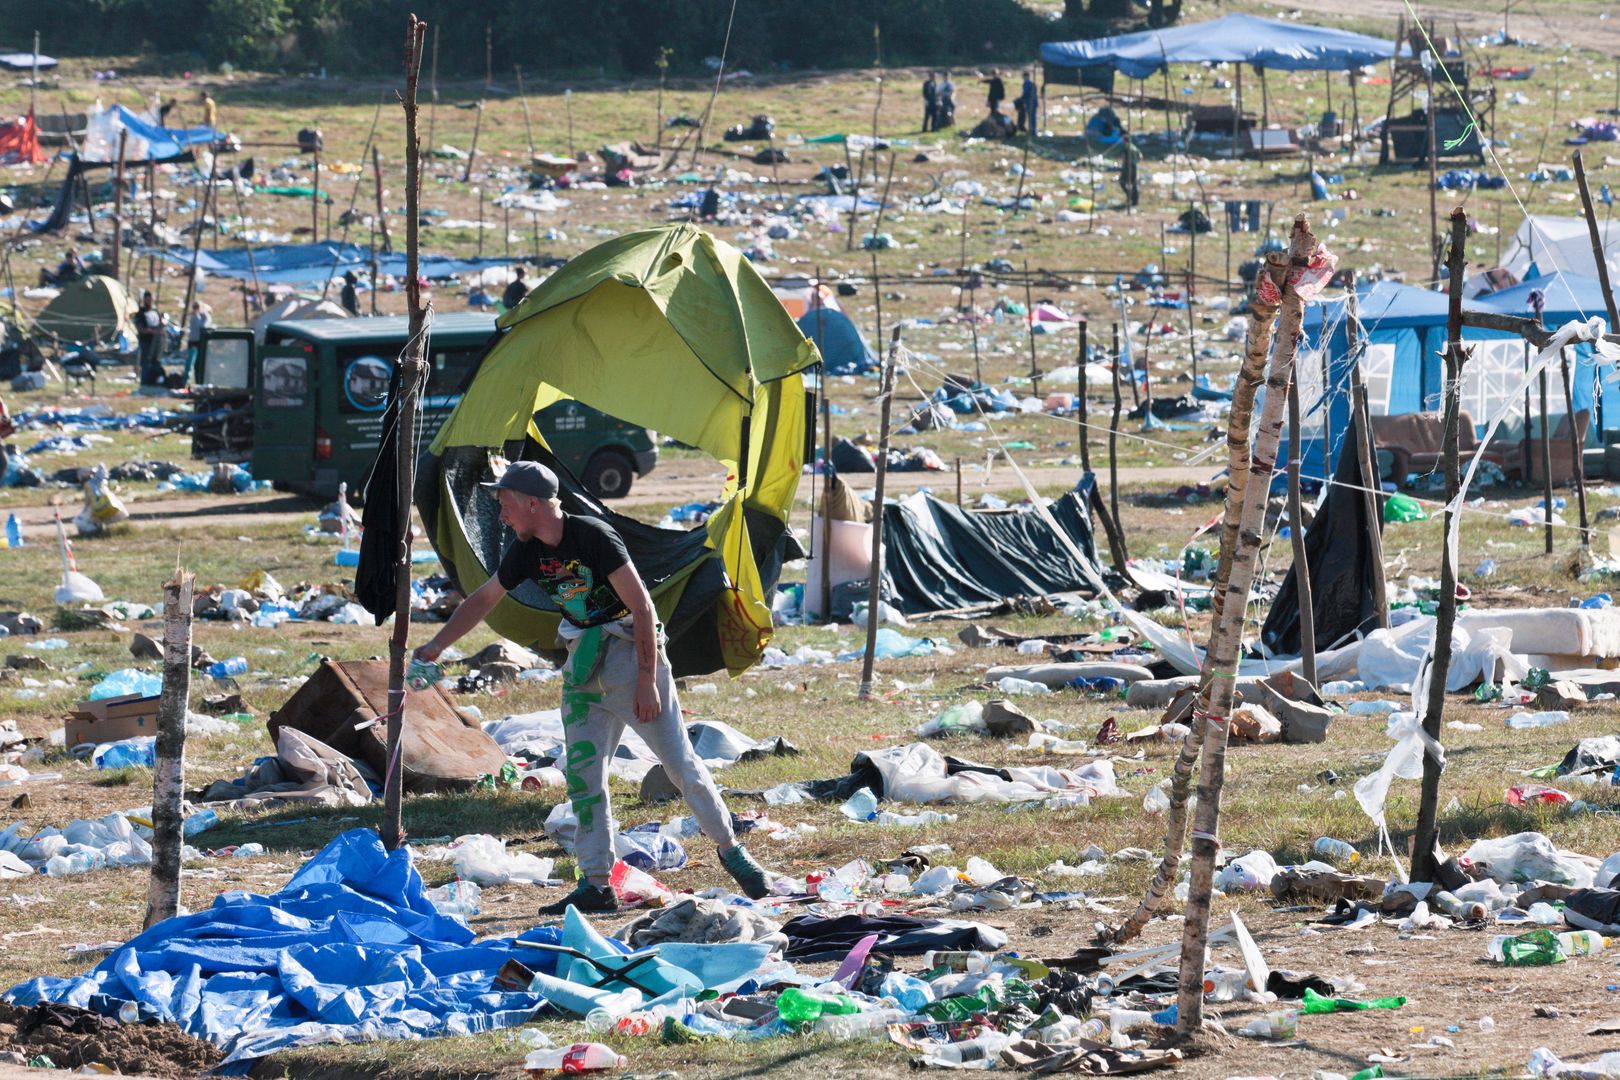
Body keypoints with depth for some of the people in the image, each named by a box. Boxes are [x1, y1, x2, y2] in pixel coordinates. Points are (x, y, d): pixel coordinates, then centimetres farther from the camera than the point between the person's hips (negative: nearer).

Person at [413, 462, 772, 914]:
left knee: (681, 764, -5)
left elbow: (641, 606, -19)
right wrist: (435, 647, 16)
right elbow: (483, 599, 18)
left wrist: (647, 682, -20)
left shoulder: (592, 537, -20)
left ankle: (730, 849, 10)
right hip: (584, 665, 7)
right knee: (582, 774, 0)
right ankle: (596, 885, 2)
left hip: (631, 651, -7)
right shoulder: (527, 552, 2)